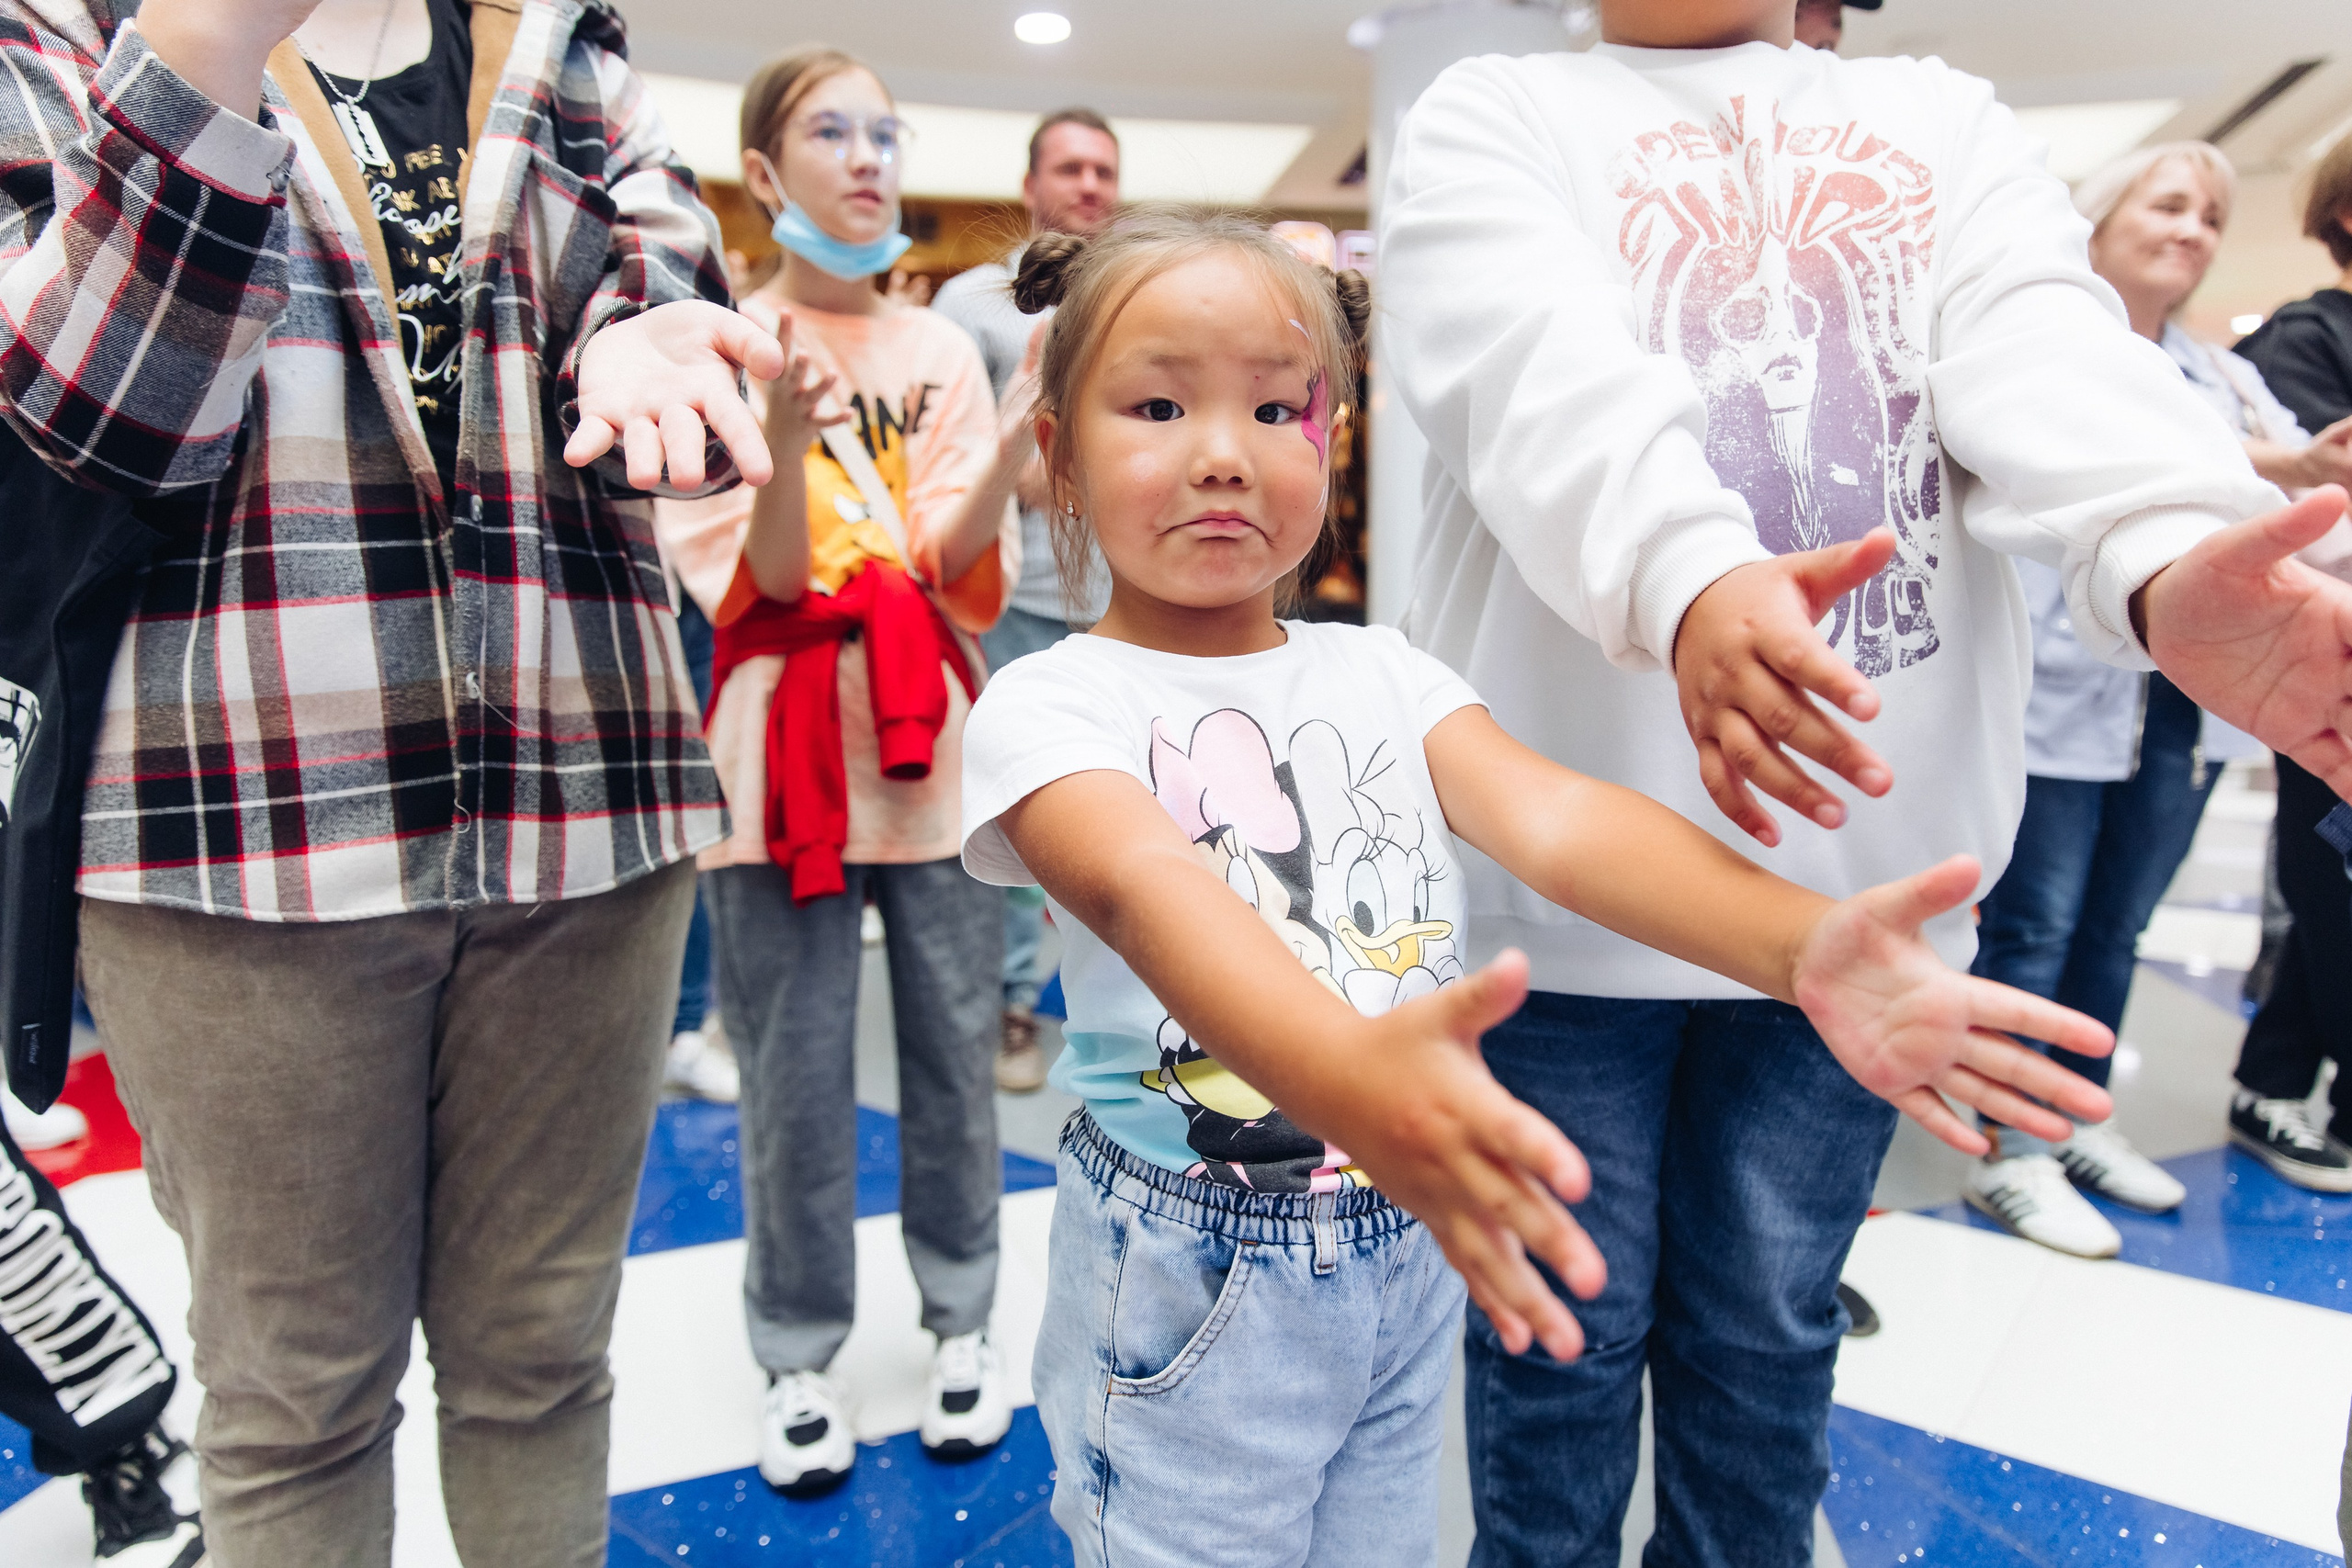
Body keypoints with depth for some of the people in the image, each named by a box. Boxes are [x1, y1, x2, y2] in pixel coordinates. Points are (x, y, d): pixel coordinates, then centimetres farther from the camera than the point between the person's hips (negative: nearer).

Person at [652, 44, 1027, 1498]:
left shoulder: (944, 351, 7)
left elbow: (954, 569, -4)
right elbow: (767, 582, -9)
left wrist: (1020, 447, -20)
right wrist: (787, 431, -25)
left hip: (933, 744, 2)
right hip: (786, 748, -2)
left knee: (955, 1053, 9)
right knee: (797, 1076, 5)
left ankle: (963, 1319, 28)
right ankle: (801, 1356, 24)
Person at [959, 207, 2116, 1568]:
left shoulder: (1383, 675, 3)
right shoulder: (1048, 707, -11)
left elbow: (1551, 816, -14)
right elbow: (1145, 888, -32)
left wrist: (1798, 941, -33)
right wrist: (1350, 1077, -52)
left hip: (1414, 1255, 4)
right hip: (1196, 1286, -4)